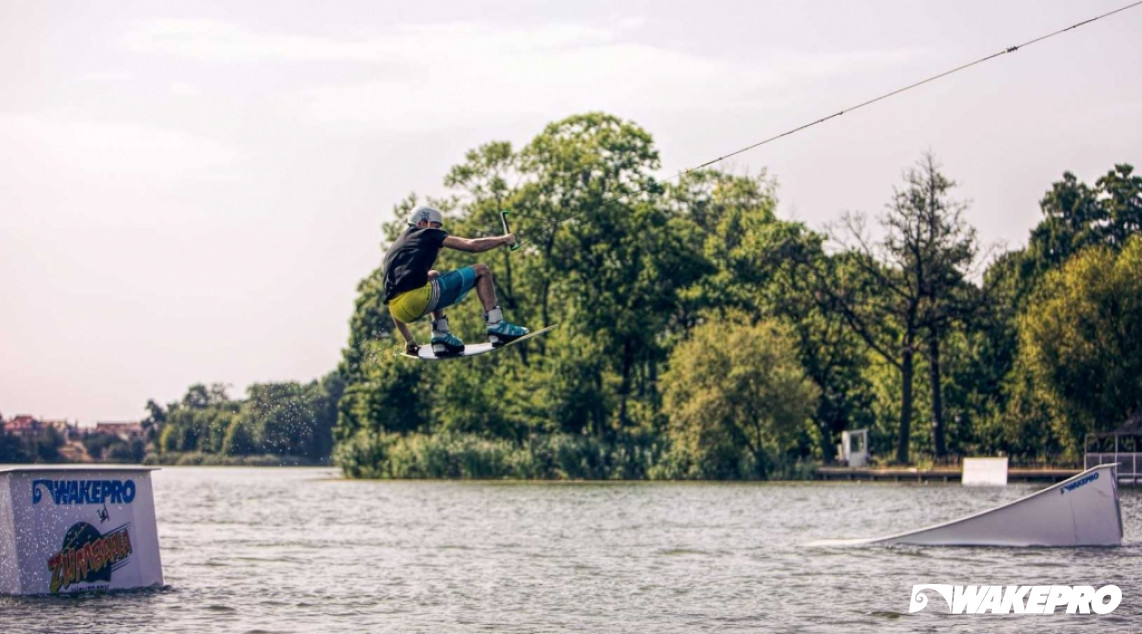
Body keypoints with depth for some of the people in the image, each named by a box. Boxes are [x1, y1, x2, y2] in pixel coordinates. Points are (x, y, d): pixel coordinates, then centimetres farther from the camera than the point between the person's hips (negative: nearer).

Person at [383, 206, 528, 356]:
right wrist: (503, 240, 27)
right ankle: (495, 326, 2)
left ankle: (441, 335, 24)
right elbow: (472, 245, 9)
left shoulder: (393, 250, 33)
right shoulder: (427, 234, 15)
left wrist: (409, 341, 38)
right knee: (481, 271, 10)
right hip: (418, 297, -7)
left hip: (400, 313, 7)